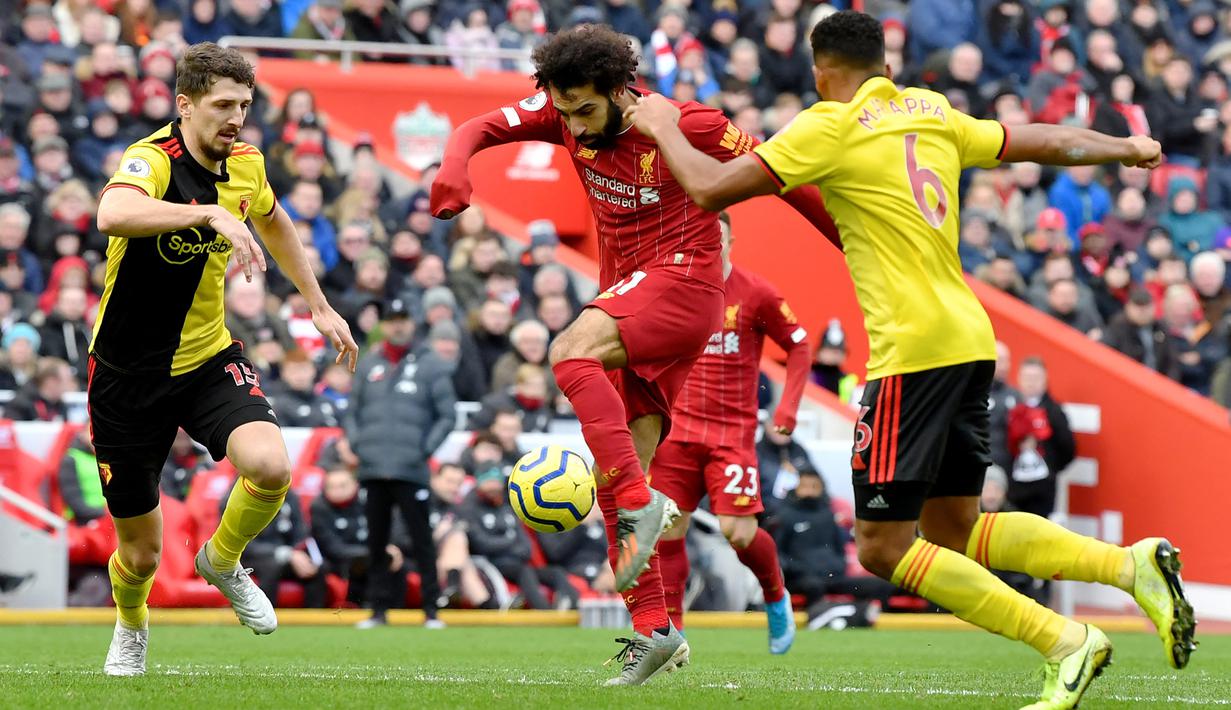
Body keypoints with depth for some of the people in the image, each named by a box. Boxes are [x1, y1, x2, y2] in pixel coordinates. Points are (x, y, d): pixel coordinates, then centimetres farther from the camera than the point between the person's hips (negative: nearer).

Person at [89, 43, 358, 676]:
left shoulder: (244, 165, -2)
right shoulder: (151, 160, -23)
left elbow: (271, 220, 23)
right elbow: (113, 214, -48)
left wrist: (319, 306, 25)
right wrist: (210, 212, -54)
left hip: (208, 360, 4)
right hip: (130, 374, -4)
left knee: (270, 465, -27)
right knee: (141, 553, 5)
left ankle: (222, 560, 7)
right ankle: (131, 630, 43)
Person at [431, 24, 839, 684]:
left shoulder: (686, 125, -14)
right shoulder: (567, 114, 1)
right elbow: (479, 128, 1)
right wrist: (453, 169, -23)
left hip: (682, 281, -7)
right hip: (626, 296, 7)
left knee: (570, 352, -32)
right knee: (613, 477, 0)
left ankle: (640, 503, -36)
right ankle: (652, 627, 1)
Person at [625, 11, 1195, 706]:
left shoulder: (832, 126, -5)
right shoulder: (932, 113, 15)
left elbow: (711, 187, -9)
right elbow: (1049, 142, 24)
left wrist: (663, 127, 10)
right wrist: (1126, 147, 43)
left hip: (913, 349, -8)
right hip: (970, 337, 8)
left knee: (883, 546, -4)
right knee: (952, 530, 17)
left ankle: (1066, 643, -10)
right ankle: (1132, 563, 1)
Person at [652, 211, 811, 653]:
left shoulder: (756, 294, -4)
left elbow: (799, 347, 5)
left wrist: (788, 405, -5)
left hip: (733, 430, -3)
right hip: (679, 429, 3)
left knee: (739, 531, -12)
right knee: (667, 530, -3)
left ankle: (776, 598, 18)